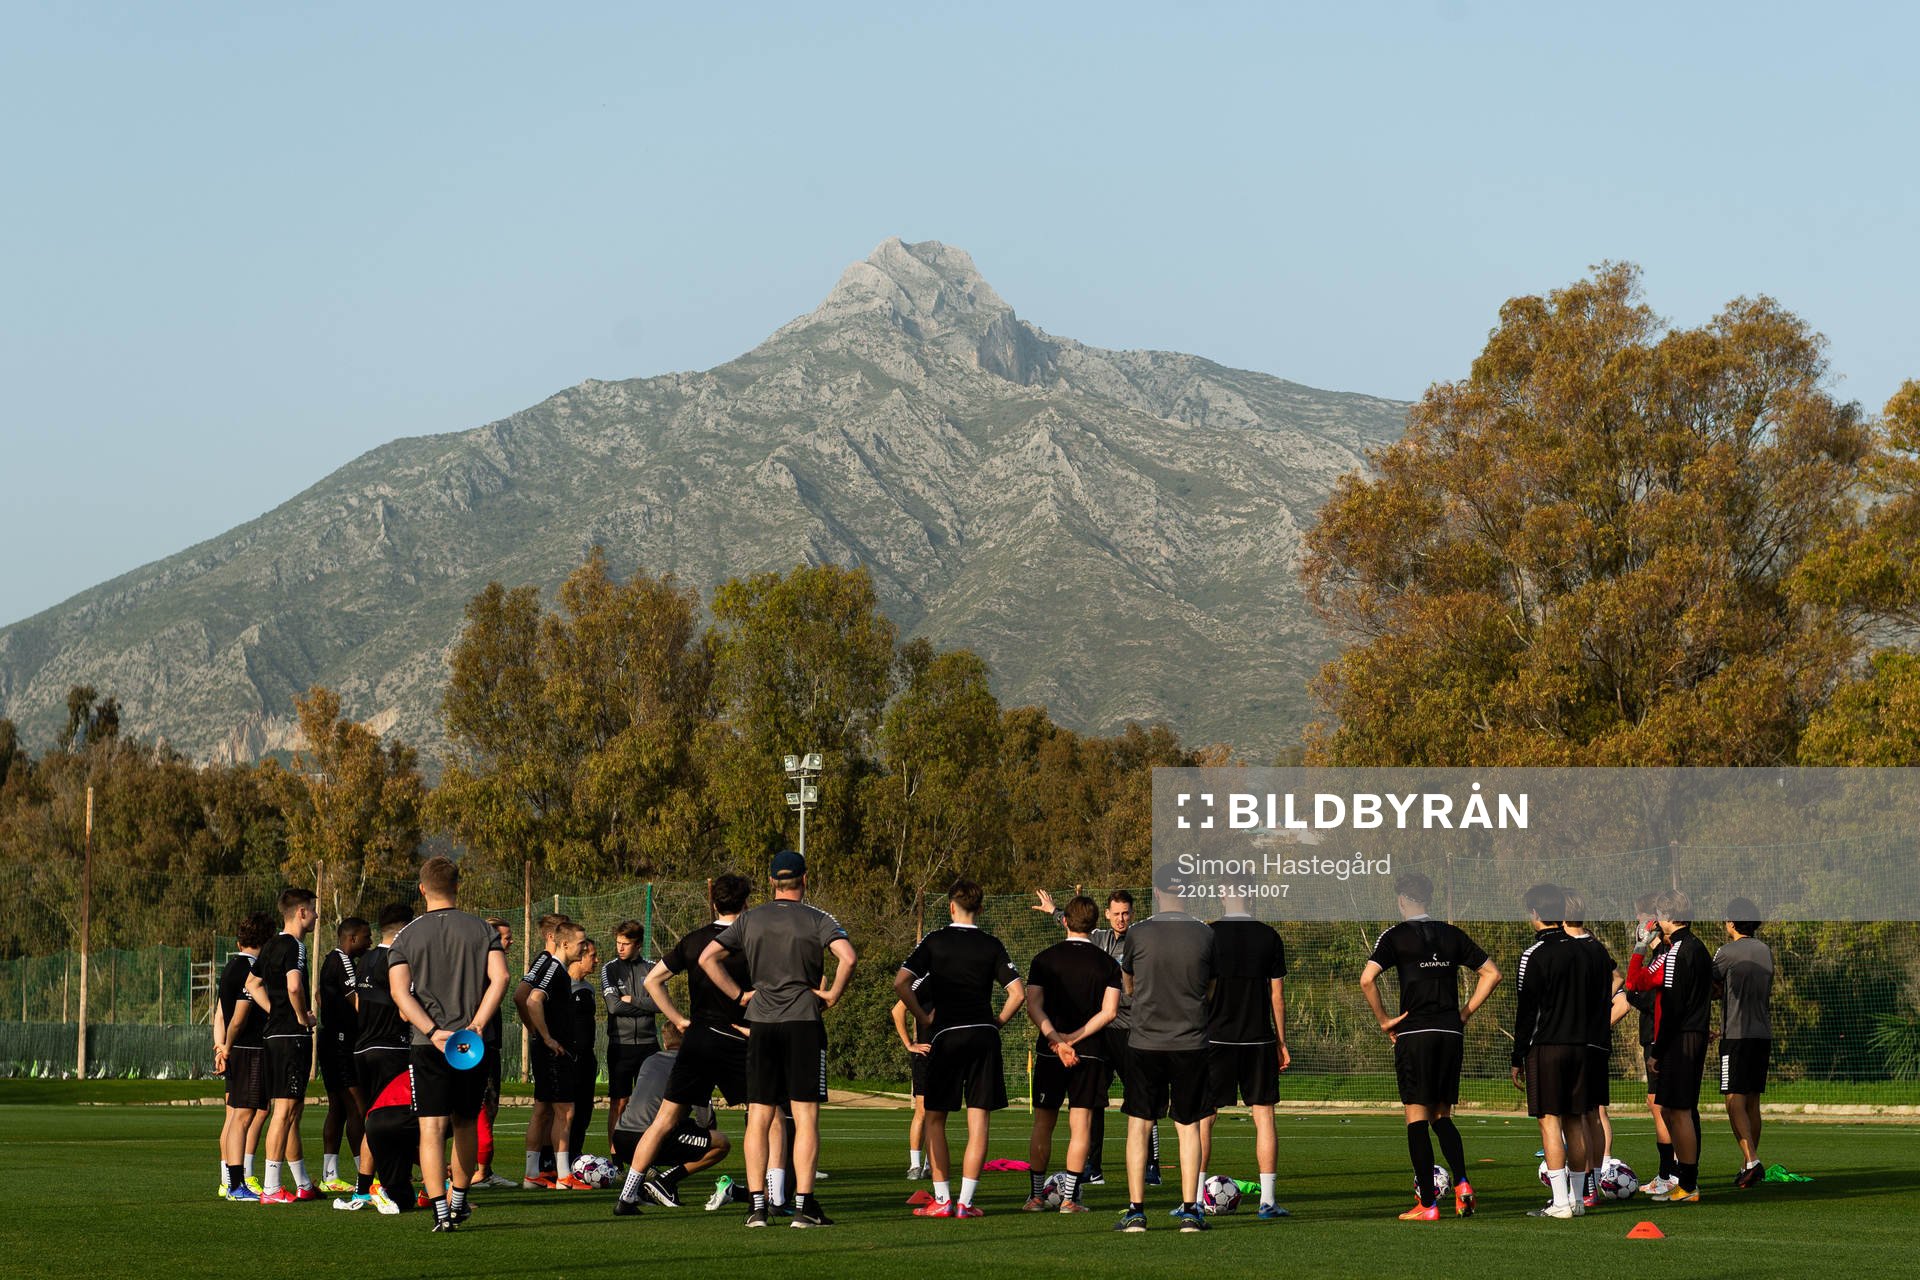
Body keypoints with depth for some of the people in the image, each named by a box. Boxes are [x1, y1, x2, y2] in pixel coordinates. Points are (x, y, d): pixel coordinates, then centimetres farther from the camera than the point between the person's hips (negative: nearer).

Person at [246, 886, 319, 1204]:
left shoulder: (272, 945, 15)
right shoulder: (294, 945, -14)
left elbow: (253, 984, 26)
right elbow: (294, 986, -29)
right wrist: (304, 1018, -13)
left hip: (276, 1033, 10)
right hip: (292, 1037, -10)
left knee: (295, 1109, 15)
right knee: (285, 1109, -10)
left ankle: (303, 1185, 22)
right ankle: (271, 1189, -11)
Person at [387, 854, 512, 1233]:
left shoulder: (406, 937, 3)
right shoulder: (483, 930, 6)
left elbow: (399, 991, -8)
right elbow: (499, 978, -7)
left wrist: (432, 1031, -13)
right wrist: (476, 1025, -10)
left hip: (429, 1045, -2)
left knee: (432, 1127, -5)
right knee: (465, 1123, 17)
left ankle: (441, 1211, -17)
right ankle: (458, 1201, 30)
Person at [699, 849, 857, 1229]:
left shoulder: (749, 920, 8)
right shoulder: (816, 919, -2)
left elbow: (707, 958, 5)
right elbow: (848, 957, -17)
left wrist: (739, 996, 8)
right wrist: (834, 995, -3)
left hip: (759, 1024, 3)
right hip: (803, 1023, -3)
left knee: (758, 1119, 5)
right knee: (806, 1117, -1)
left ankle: (757, 1204, 0)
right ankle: (804, 1205, -6)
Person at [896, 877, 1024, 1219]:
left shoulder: (935, 941, 2)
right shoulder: (991, 945, 4)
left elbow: (900, 982, -7)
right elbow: (1018, 993, -2)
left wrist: (923, 1016, 3)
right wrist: (996, 1023, 10)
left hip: (948, 1036, -1)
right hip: (984, 1036, 1)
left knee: (935, 1118, 11)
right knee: (979, 1121, 3)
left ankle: (943, 1200, 5)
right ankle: (966, 1202, -1)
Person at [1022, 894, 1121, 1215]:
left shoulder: (1044, 959, 2)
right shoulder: (1108, 964, 0)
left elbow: (1034, 1007, -8)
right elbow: (1109, 1012, -9)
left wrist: (1057, 1040, -14)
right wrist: (1074, 1038, -9)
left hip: (1049, 1053, 1)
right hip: (1091, 1054, -1)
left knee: (1043, 1123, 9)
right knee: (1080, 1124, 2)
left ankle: (1036, 1195, 10)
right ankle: (1070, 1197, -2)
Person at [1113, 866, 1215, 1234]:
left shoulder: (1139, 933, -5)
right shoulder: (1205, 935, -2)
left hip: (1144, 1043, -1)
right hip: (1191, 1044, 1)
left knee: (1139, 1126, 6)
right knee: (1189, 1126, 8)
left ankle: (1136, 1210, 2)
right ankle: (1190, 1210, 4)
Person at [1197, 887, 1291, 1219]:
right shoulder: (1269, 936, 2)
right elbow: (1277, 995, 4)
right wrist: (1281, 1043, 11)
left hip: (1216, 1038, -1)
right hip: (1259, 1040, 1)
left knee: (1203, 1116, 5)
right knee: (1264, 1116, 5)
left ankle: (1196, 1197, 3)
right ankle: (1267, 1200, 1)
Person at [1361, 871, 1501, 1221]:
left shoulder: (1396, 936, -2)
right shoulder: (1453, 935, 10)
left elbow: (1367, 979, -15)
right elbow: (1492, 973, 12)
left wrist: (1383, 1021, -5)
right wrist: (1464, 1014, 13)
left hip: (1414, 1033, -4)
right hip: (1451, 1032, 4)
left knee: (1417, 1117, 0)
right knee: (1442, 1116, 14)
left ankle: (1427, 1203, -3)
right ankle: (1462, 1183, -7)